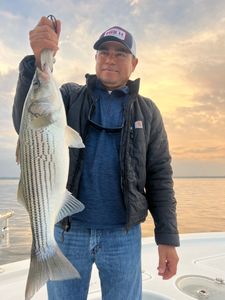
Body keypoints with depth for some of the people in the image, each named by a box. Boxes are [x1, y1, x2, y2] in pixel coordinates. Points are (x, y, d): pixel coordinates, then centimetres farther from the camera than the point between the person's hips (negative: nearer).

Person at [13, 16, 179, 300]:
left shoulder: (147, 112, 5)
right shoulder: (70, 95, 3)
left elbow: (159, 176, 2)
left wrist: (167, 237, -3)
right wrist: (39, 61, -29)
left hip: (123, 234, 0)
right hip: (68, 229, 1)